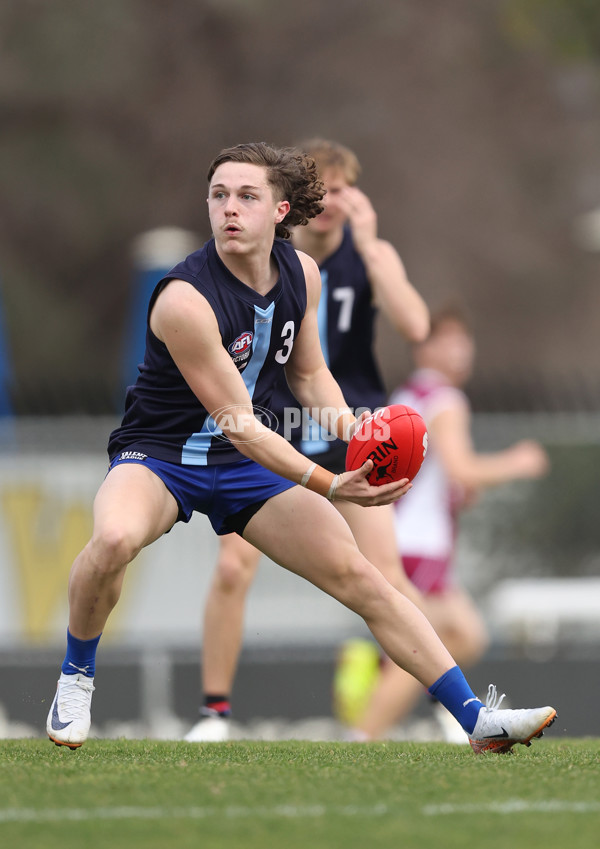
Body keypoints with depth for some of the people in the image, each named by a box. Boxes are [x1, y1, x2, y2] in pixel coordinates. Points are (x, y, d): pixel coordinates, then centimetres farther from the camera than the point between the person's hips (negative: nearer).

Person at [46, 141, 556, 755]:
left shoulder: (300, 274, -4)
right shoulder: (185, 300, -26)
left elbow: (309, 375, 12)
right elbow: (236, 424, -25)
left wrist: (351, 429, -10)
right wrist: (330, 486, -32)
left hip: (246, 466, 6)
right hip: (160, 453, -6)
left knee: (361, 578, -2)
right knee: (115, 540, -38)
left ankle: (477, 718, 4)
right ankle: (75, 678, -11)